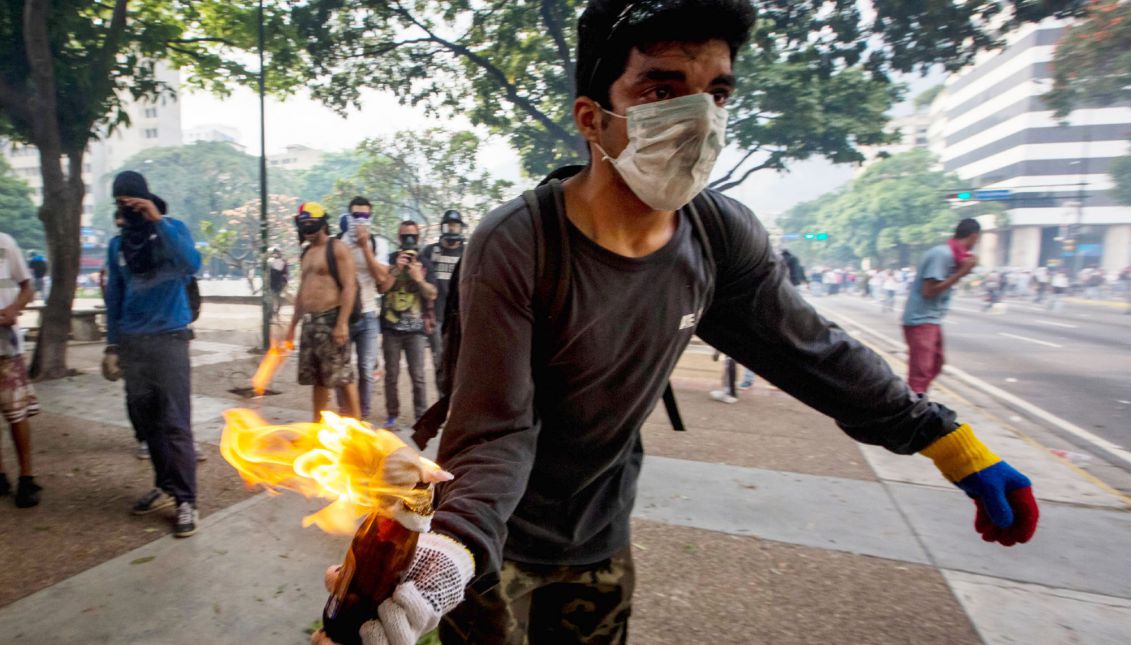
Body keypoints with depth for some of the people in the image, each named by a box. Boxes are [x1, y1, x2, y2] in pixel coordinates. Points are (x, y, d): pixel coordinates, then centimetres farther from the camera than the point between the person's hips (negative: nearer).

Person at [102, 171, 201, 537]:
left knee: (175, 424, -6)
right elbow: (114, 297, 15)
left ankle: (185, 501, -1)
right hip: (131, 342, 5)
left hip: (168, 338, -5)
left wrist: (158, 221, -25)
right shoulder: (118, 243, 10)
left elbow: (191, 264, -24)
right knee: (145, 421, 10)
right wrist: (112, 346, 12)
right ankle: (165, 486, 24)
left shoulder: (172, 229, -3)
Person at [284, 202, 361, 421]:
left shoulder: (337, 249, -6)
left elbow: (350, 287, -15)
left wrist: (342, 323, -23)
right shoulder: (306, 253, 19)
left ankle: (355, 419, 3)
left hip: (330, 319, -8)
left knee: (341, 374, -7)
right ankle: (317, 422, 23)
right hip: (309, 322, 8)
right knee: (316, 377, 13)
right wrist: (293, 324, 20)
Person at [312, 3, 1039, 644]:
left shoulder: (724, 237, -14)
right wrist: (455, 545, -45)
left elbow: (812, 349, -2)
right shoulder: (514, 248, -29)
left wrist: (948, 441, 3)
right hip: (498, 540, -3)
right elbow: (496, 432, -26)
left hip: (603, 537, 4)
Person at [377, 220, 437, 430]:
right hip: (391, 327, 1)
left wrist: (419, 278, -14)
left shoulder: (424, 263, 7)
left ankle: (421, 416, 2)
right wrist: (397, 269, -14)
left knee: (418, 375, -3)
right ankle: (392, 414, 16)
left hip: (416, 328, 0)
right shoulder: (390, 260, 6)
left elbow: (432, 295, 2)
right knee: (391, 374, 5)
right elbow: (381, 288, -3)